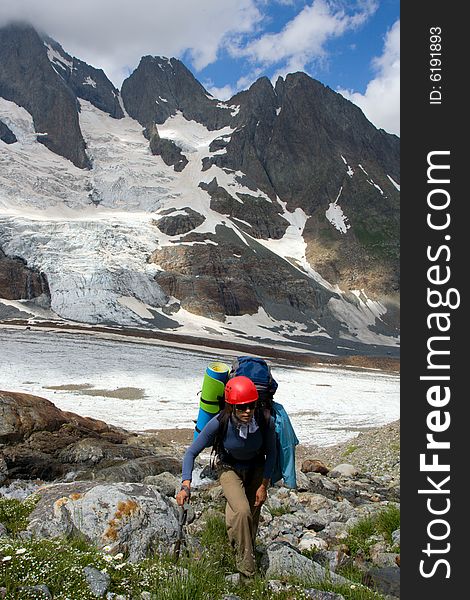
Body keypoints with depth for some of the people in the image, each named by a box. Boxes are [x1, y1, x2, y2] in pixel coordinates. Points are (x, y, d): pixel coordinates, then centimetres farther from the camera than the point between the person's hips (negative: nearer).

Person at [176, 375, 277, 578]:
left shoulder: (265, 421, -30)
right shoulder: (220, 423, -34)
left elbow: (271, 454, -10)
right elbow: (192, 452, -24)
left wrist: (263, 485, -8)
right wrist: (186, 486, -35)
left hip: (257, 469, 2)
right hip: (229, 468, -2)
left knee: (252, 515, 11)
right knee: (242, 511, -23)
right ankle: (246, 568, -4)